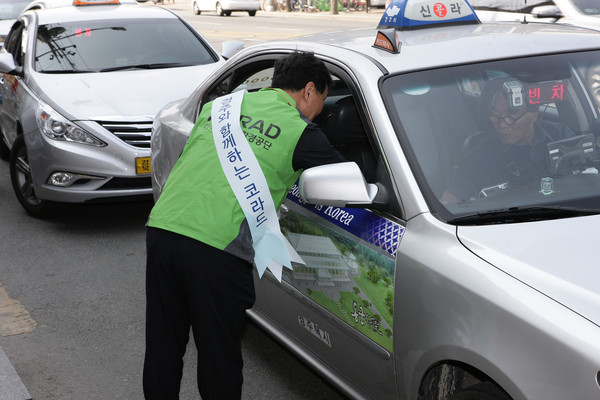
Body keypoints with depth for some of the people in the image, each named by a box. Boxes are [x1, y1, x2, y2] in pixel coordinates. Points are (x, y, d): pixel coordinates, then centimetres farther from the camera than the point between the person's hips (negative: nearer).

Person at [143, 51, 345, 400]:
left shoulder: (219, 104, 19)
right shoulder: (301, 131, 2)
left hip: (161, 229, 6)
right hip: (216, 247, -5)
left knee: (162, 348, 18)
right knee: (219, 356, 10)